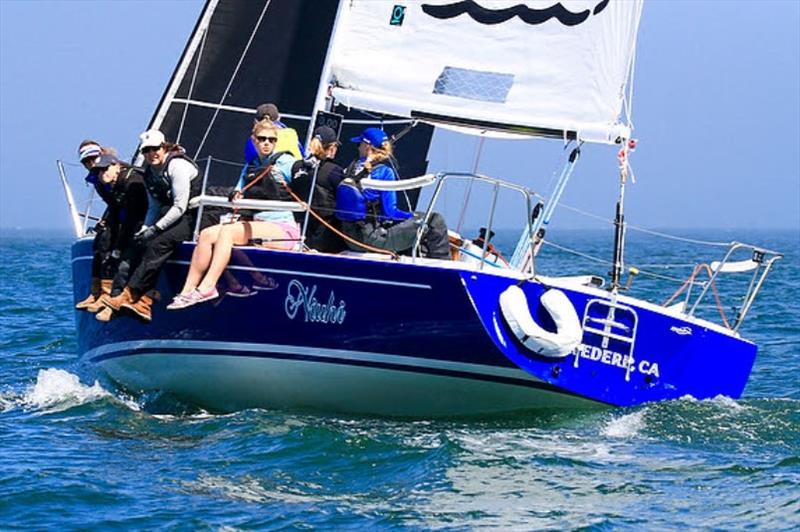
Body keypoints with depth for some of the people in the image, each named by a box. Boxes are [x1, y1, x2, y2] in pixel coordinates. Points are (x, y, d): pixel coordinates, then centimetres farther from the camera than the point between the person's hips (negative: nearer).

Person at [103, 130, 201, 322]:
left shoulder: (177, 166, -15)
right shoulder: (150, 172, 11)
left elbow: (180, 207, -19)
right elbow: (154, 208, 16)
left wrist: (155, 229, -20)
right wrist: (144, 229, -3)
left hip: (193, 218, -8)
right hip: (171, 218, 8)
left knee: (157, 244, -29)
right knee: (140, 243, -16)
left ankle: (128, 296, -33)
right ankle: (143, 300, -25)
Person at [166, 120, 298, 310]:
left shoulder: (284, 161, 4)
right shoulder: (251, 167, 23)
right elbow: (238, 194, 17)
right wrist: (236, 196, -3)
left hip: (283, 228, -7)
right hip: (256, 223, 7)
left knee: (228, 231, -28)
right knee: (207, 234, -13)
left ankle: (206, 287, -36)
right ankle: (187, 291, -21)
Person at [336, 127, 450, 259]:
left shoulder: (352, 168, 3)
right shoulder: (384, 172, -13)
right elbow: (390, 213, -14)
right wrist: (414, 217, 4)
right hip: (373, 240, -7)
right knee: (435, 222, -1)